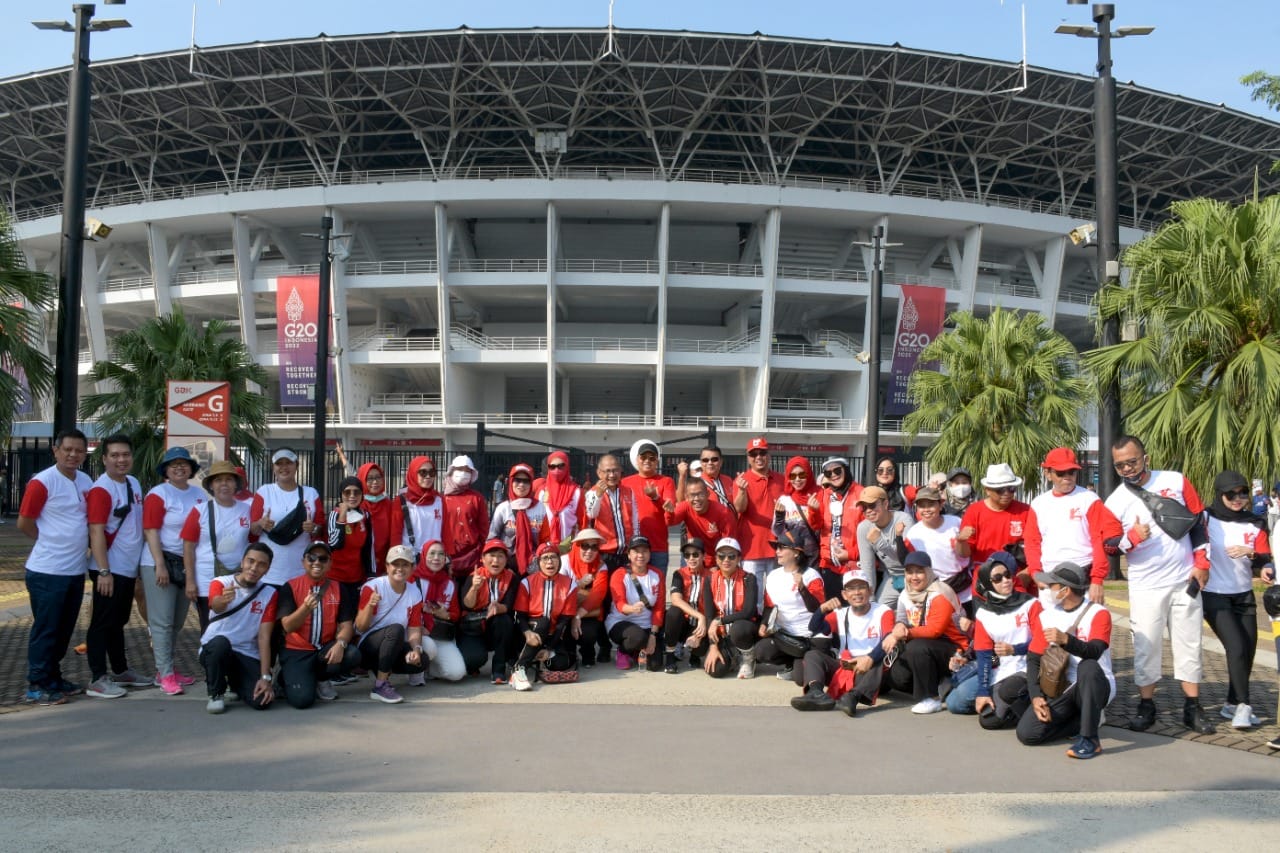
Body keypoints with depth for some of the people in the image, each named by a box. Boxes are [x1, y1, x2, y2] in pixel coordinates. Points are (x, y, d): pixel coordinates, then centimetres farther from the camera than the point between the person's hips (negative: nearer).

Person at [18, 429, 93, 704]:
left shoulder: (86, 482, 7)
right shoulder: (42, 482, -13)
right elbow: (24, 524, -10)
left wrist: (72, 543, 7)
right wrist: (53, 542, 1)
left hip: (76, 570, 7)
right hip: (47, 571, -7)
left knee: (64, 629, 14)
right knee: (45, 629, 0)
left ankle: (53, 678, 26)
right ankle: (36, 687, 9)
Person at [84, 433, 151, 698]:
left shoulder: (134, 484, 10)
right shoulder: (101, 490, -16)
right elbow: (96, 532, -20)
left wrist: (139, 564, 18)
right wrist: (104, 571, -25)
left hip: (128, 569, 8)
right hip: (109, 570, -8)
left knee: (118, 622, 18)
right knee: (102, 624, -2)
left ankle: (121, 671, 28)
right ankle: (97, 679, 3)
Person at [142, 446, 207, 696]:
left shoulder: (200, 495, 9)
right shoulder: (158, 494, -6)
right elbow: (151, 531, -11)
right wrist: (160, 565, -17)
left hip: (189, 564, 6)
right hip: (161, 563, -6)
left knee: (177, 622, 11)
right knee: (162, 621, -3)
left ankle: (165, 670, 21)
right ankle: (166, 675, 2)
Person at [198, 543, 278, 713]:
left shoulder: (269, 594, 0)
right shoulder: (220, 583, -6)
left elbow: (264, 637, -5)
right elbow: (215, 606, -31)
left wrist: (265, 677, -13)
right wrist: (223, 600, -56)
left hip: (247, 655, 2)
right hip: (213, 649, -2)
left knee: (262, 700, -21)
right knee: (220, 642, -37)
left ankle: (236, 684, 17)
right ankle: (216, 694, -9)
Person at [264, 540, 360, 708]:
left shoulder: (339, 589, 6)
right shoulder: (290, 587, -3)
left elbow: (346, 625, -1)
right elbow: (287, 626, -11)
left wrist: (340, 644, -23)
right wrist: (305, 607, -30)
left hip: (325, 650, 3)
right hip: (296, 651, -3)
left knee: (352, 655, -28)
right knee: (302, 698, -25)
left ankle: (320, 679, 3)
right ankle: (289, 678, 14)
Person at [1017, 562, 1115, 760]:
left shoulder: (1098, 614, -11)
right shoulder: (1046, 615, 4)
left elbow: (1094, 652, -28)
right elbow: (1033, 659, 3)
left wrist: (1066, 640, -47)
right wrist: (1036, 697, -9)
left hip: (1095, 686, -4)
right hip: (1060, 691, 4)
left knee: (1088, 667, -39)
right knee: (1027, 733, -16)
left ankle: (1090, 739, -26)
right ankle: (1086, 720, 6)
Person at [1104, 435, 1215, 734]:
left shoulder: (1176, 482, -1)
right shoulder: (1115, 502, -3)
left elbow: (1198, 522, 7)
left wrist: (1201, 562, 0)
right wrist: (1132, 538, -21)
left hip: (1185, 581, 1)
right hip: (1145, 588, -1)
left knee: (1189, 644, 6)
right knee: (1145, 647, 0)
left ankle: (1193, 709, 14)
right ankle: (1146, 707, 11)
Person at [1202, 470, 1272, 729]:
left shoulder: (1255, 524, 5)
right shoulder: (1206, 518, -8)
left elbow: (1265, 561, 0)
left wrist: (1250, 553, -19)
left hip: (1244, 595, 5)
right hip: (1214, 595, -5)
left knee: (1248, 651, 6)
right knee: (1237, 647, -16)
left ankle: (1232, 705, 22)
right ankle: (1243, 706, -9)